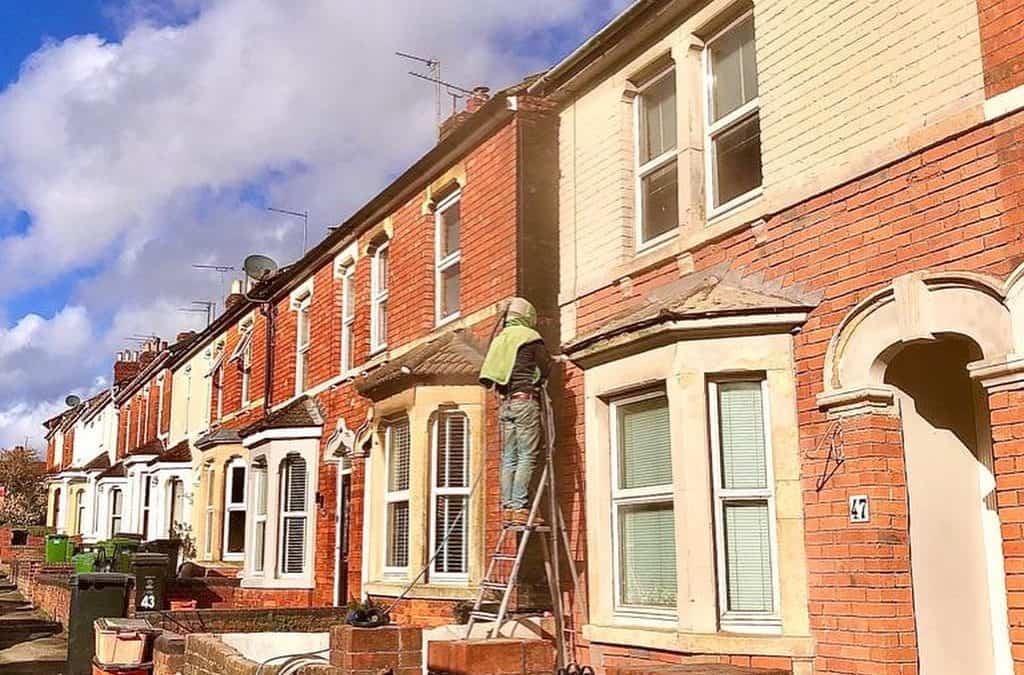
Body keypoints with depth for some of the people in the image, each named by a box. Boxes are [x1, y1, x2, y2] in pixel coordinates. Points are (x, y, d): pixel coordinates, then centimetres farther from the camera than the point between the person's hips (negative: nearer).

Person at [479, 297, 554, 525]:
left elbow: (491, 372, 18)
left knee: (508, 459, 6)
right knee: (527, 457, -7)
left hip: (505, 403, 6)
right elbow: (546, 368, -2)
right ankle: (519, 508, -13)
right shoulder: (531, 338, -2)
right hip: (526, 400, -6)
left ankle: (507, 507, 3)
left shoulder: (499, 339, 17)